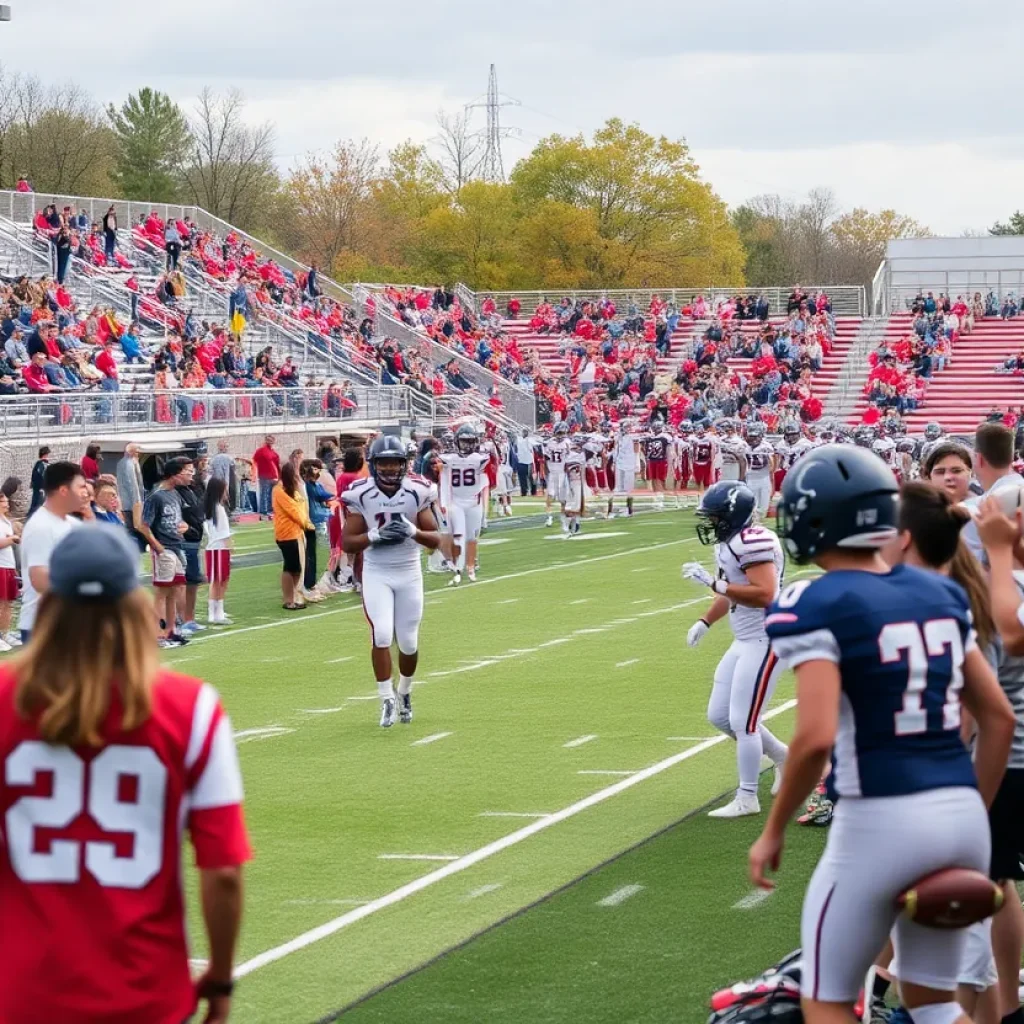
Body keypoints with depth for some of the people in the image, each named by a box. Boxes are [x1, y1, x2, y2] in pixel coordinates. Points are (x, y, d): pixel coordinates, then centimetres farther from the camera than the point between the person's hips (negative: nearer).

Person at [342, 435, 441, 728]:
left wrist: (413, 531, -21)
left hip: (410, 574, 1)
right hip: (376, 574, -1)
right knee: (381, 635, -13)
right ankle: (387, 700, 0)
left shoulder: (416, 494, -5)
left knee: (408, 642, 6)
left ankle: (405, 692, 32)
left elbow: (435, 540, -2)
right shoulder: (360, 496, -8)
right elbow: (348, 543, -6)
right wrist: (375, 536, -23)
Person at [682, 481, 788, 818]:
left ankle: (747, 799, 8)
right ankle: (782, 756, 30)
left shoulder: (754, 543, -21)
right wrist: (705, 622, 12)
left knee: (742, 722, -5)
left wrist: (712, 582, -29)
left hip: (766, 641, -10)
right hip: (745, 641, 10)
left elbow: (764, 594, -30)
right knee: (720, 716, 13)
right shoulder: (729, 545, 10)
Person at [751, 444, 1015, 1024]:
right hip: (961, 813, 6)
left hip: (880, 822, -6)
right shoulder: (941, 594, 11)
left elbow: (816, 737, -20)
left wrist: (774, 832, -7)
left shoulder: (817, 606, -10)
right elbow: (1000, 718, 13)